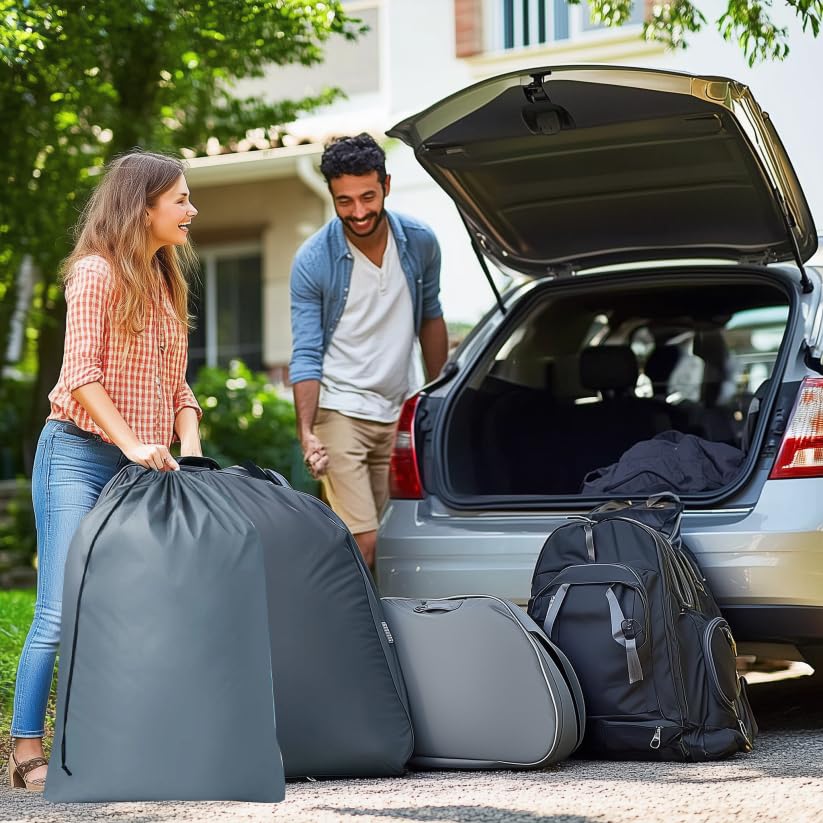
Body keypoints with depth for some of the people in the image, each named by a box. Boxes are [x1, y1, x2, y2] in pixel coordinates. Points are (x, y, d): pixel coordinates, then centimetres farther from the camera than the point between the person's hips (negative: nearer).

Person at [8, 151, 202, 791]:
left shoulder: (166, 283, 17)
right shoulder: (96, 272, -6)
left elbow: (176, 385, 16)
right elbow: (81, 373, -15)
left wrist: (189, 450, 0)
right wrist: (132, 443, -22)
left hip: (138, 467, 7)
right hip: (79, 454, -7)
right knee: (60, 611, -10)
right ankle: (27, 751, -5)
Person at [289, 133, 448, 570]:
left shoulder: (420, 243, -2)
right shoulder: (313, 261, -12)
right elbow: (306, 354, -11)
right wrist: (306, 431, -22)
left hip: (399, 415, 5)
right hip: (340, 414, -4)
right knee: (364, 544, -15)